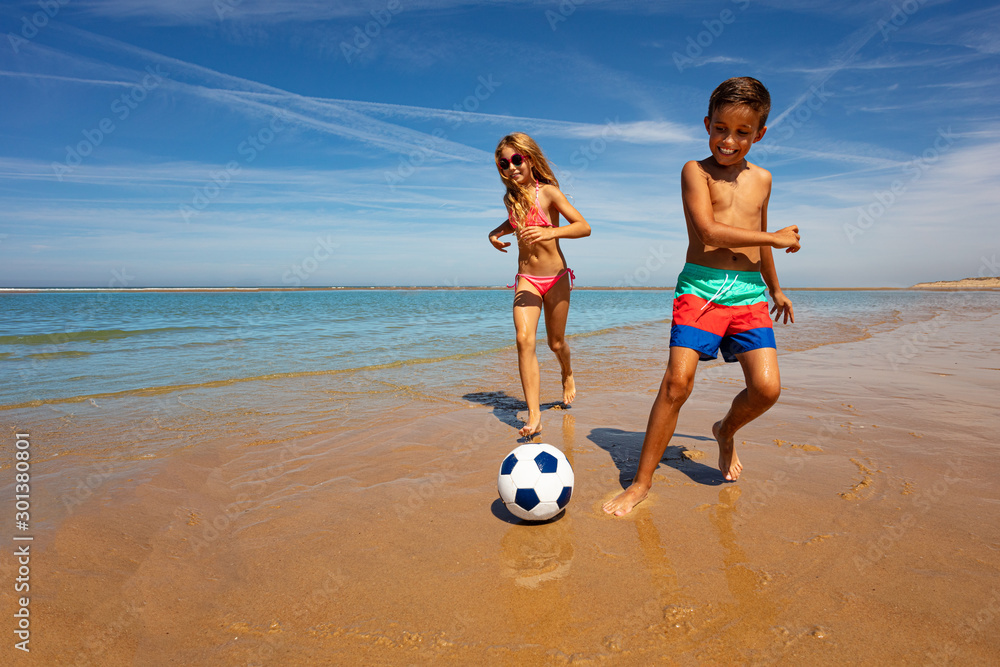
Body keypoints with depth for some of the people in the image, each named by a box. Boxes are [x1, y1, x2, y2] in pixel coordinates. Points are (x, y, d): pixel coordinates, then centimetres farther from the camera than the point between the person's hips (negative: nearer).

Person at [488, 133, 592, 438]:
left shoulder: (548, 192, -12)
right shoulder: (510, 197, 3)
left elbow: (584, 227, -18)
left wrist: (550, 232, -34)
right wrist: (496, 232, 6)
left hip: (555, 277, -3)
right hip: (526, 279, 3)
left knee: (556, 343, 10)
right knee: (524, 339, -18)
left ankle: (567, 374, 47)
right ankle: (534, 416, -18)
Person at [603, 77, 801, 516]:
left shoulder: (761, 179, 17)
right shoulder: (695, 171, 1)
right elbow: (709, 230, -14)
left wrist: (775, 289, 38)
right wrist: (776, 239, -5)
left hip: (749, 294, 5)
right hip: (700, 288, -4)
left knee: (767, 387, -10)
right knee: (677, 381, -15)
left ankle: (725, 431, 25)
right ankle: (641, 482, -3)